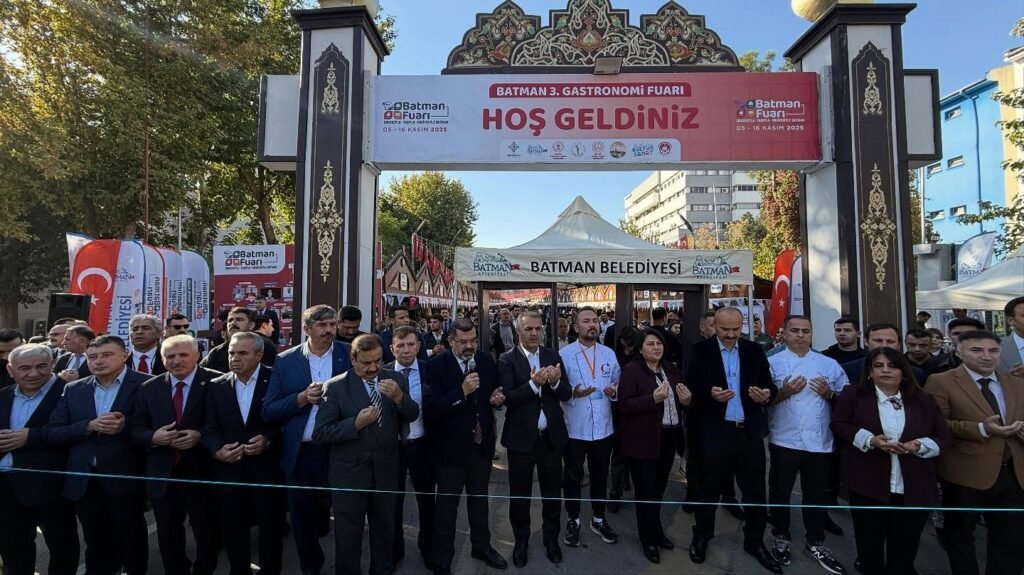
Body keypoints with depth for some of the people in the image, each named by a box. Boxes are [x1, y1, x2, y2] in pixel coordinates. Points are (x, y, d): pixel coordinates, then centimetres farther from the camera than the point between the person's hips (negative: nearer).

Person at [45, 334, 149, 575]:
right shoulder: (73, 389, 7)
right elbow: (50, 433, 2)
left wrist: (126, 426, -27)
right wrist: (89, 426, -15)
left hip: (125, 479, -4)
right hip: (83, 482, 4)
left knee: (132, 543, 13)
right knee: (96, 545, 21)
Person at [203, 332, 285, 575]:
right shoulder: (216, 385, 5)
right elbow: (210, 427, 3)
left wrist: (268, 441, -20)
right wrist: (217, 450, -15)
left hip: (267, 469, -3)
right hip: (228, 470, 3)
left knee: (271, 530, 10)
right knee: (232, 531, 15)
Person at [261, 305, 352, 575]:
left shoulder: (350, 355, -5)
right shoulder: (285, 360, -2)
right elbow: (269, 411, -4)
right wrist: (301, 398, -18)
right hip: (300, 455, 1)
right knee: (303, 521, 18)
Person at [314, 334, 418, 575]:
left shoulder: (395, 379, -2)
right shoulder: (335, 386, -12)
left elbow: (412, 416, -3)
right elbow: (320, 433, -13)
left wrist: (399, 398, -22)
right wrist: (355, 423, -27)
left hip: (386, 470, 3)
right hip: (349, 473, -3)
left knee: (385, 530, 22)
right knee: (348, 536, 15)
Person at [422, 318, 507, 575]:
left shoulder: (486, 360, -2)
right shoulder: (436, 366, -17)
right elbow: (430, 409, -25)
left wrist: (496, 397, -10)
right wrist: (462, 392, -32)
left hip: (481, 444, 5)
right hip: (450, 447, -5)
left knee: (479, 498, 24)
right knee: (446, 505, 13)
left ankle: (481, 546, 46)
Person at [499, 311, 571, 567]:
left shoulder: (554, 357, 1)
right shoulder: (507, 359, -10)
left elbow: (567, 395, -2)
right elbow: (507, 397, -19)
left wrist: (556, 382, -23)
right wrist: (533, 383, -32)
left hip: (551, 436, 3)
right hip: (521, 437, -3)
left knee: (553, 492, 18)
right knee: (520, 494, 14)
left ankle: (551, 539, 39)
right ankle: (521, 542, 35)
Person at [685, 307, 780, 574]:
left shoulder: (755, 351, 4)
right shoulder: (700, 351, -6)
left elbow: (770, 385, 3)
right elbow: (689, 387, -10)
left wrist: (767, 395, -20)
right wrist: (710, 394, -29)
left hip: (750, 431, 3)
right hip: (713, 431, -2)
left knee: (755, 489, 13)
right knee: (709, 487, 14)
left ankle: (754, 541, 34)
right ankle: (701, 536, 34)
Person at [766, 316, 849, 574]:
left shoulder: (829, 364, 7)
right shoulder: (772, 363, -3)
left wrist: (829, 394, -9)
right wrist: (784, 392, -21)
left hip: (820, 442, 3)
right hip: (785, 441, -2)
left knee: (816, 494, 15)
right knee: (780, 492, 11)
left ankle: (816, 542, 32)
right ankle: (781, 538, 30)